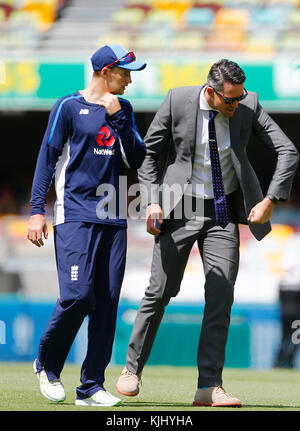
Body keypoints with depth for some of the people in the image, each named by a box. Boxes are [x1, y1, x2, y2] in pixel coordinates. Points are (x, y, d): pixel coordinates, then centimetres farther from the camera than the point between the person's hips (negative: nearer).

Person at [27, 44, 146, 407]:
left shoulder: (123, 110, 15)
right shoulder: (68, 107, 0)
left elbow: (137, 159, 8)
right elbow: (47, 158, -2)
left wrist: (118, 118, -3)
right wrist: (37, 210, -9)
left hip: (113, 218, 5)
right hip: (75, 216, -5)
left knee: (107, 302, 0)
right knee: (77, 295, -15)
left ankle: (92, 386, 5)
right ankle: (47, 366, 8)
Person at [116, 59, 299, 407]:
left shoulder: (248, 106, -8)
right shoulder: (178, 101, -12)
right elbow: (148, 152, -2)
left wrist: (270, 200, -15)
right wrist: (151, 201, -12)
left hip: (223, 214, 2)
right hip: (180, 209, -2)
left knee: (221, 296, -6)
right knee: (160, 291, 0)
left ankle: (210, 387, -5)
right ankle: (132, 368, 18)